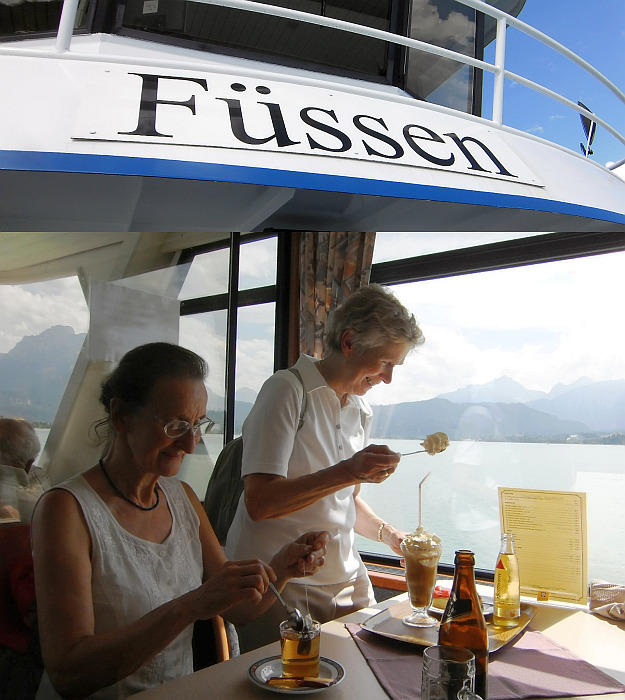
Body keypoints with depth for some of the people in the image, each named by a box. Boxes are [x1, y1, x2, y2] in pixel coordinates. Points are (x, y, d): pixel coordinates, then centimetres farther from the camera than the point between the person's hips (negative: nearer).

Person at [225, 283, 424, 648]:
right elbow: (259, 502, -21)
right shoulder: (287, 390, -13)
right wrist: (347, 471, -29)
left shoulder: (363, 412, 11)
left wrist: (388, 533, 6)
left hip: (346, 583, 7)